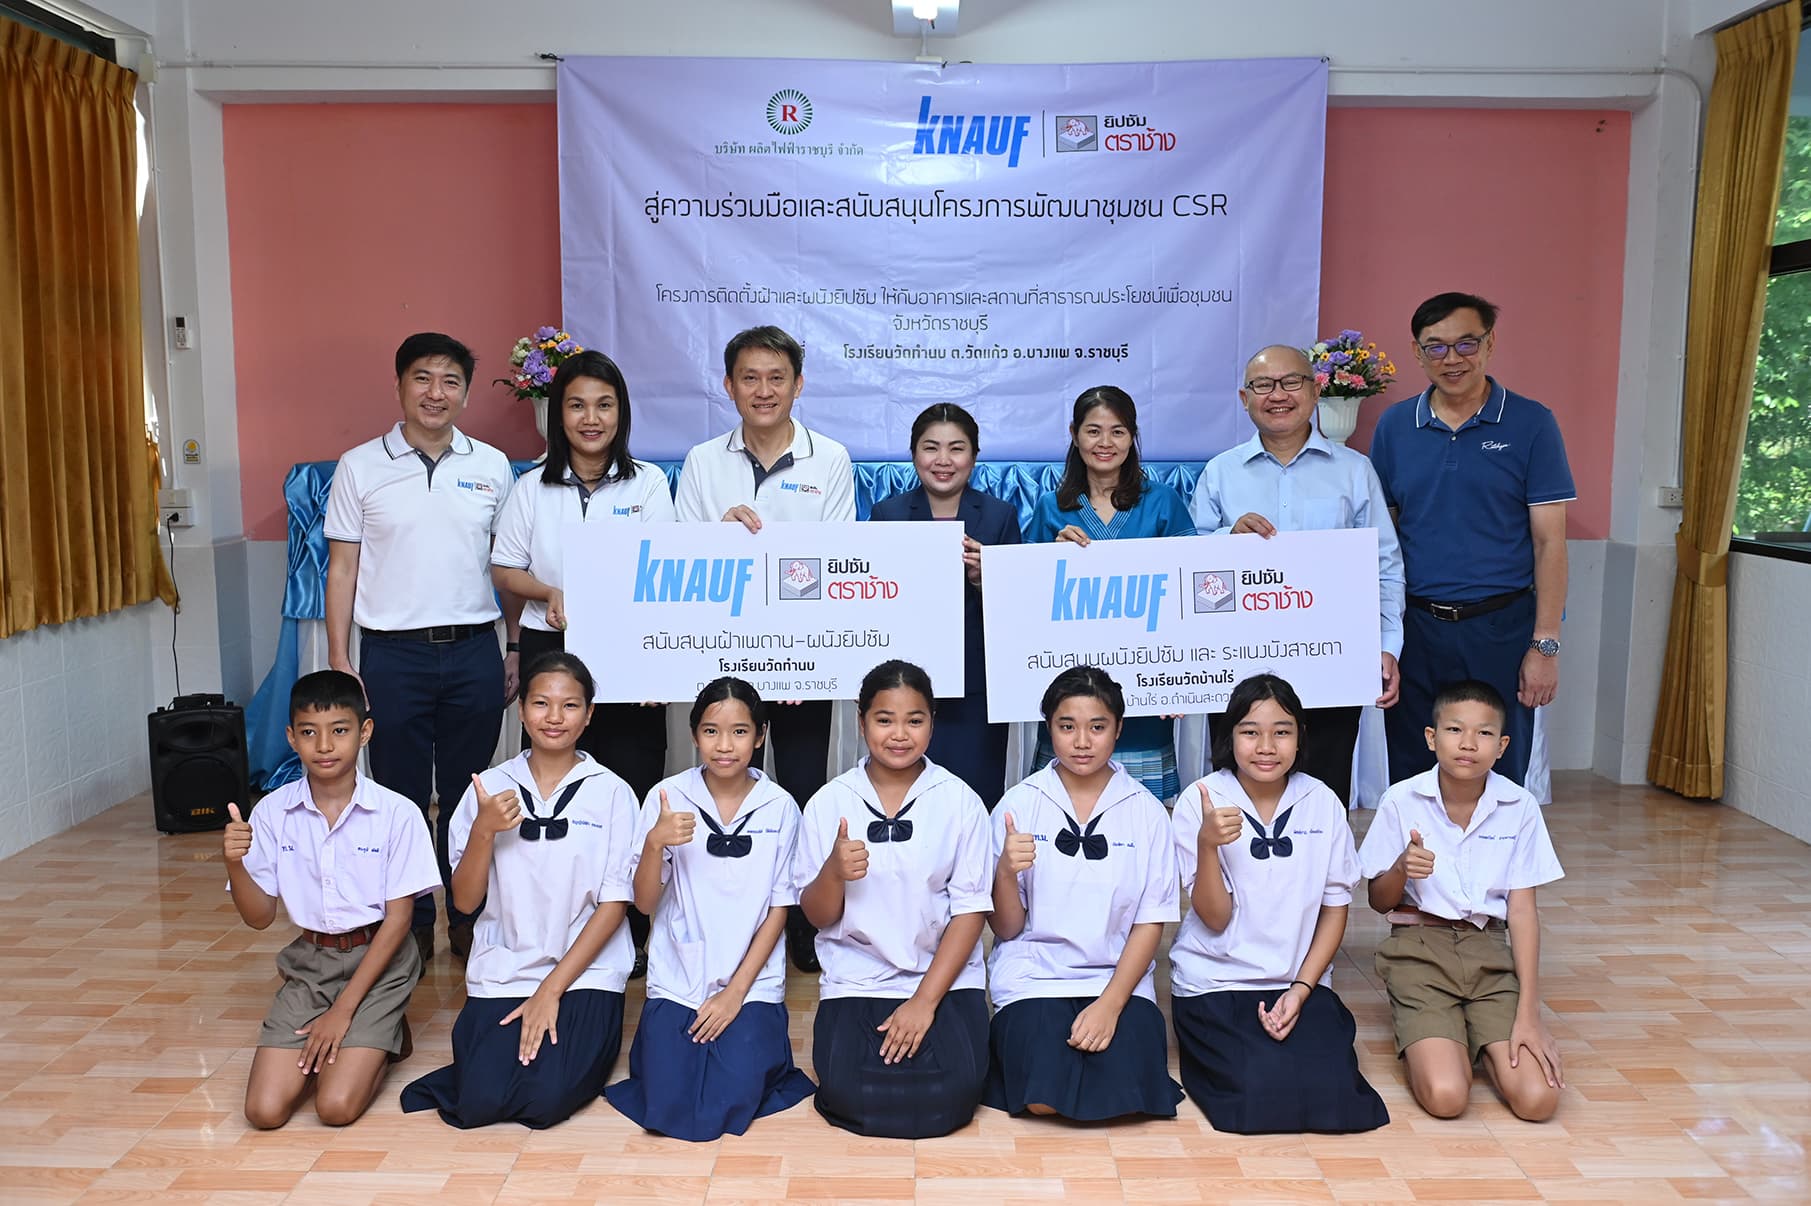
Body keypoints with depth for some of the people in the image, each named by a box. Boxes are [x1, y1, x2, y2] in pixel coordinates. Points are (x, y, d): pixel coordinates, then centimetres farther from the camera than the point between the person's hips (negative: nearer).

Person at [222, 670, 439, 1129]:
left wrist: (344, 1009, -12)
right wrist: (235, 864, -19)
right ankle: (325, 1045, 18)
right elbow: (260, 917, 2)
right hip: (309, 961, 3)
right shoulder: (272, 812, -4)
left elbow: (398, 918, -10)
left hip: (378, 960, -3)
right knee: (264, 1110, -10)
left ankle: (383, 1037, 14)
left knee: (337, 1107, -16)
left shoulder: (397, 814, -13)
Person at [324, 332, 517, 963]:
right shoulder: (360, 467, 2)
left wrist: (517, 648, 7)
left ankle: (468, 918, 24)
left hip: (474, 652, 1)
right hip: (393, 654, -1)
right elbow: (342, 569, 3)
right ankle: (410, 925, 22)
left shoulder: (492, 466, 6)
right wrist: (338, 662, -3)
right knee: (401, 797, 7)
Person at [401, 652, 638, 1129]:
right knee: (480, 1102, -17)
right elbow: (465, 901, 2)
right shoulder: (490, 787, 3)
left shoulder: (611, 793, -3)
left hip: (585, 973, -2)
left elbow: (614, 904, -5)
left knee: (548, 1100, -21)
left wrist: (552, 988, -11)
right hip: (502, 971, 2)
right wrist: (483, 830, -15)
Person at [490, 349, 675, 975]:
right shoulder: (532, 489, 8)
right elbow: (504, 571, 9)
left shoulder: (649, 483, 4)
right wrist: (551, 595, -12)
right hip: (549, 651, 2)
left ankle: (629, 936, 12)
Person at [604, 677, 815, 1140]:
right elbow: (645, 903, -4)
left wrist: (736, 992, -7)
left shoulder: (779, 807, -4)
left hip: (751, 984, -1)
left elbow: (778, 909, 0)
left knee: (727, 1109, -15)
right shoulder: (667, 798, -5)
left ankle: (755, 1052, 17)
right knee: (667, 1111, -11)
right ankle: (659, 1045, 21)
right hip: (676, 984, 1)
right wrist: (655, 842, -23)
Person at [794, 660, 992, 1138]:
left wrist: (925, 999, -13)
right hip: (857, 979, 1)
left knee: (952, 1092, -22)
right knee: (848, 1093, -22)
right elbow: (817, 916, 2)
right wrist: (834, 872, -21)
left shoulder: (960, 801, -3)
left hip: (945, 976, 0)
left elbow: (971, 910, -4)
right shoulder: (829, 803, -1)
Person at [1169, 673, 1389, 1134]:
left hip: (1300, 980, 2)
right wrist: (1208, 844, -28)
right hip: (1215, 983, -2)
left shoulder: (1323, 803, -2)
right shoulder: (1201, 802, -9)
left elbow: (1335, 908, 5)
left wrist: (1301, 989, -7)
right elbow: (1215, 918, -11)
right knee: (1264, 1093, -22)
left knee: (1330, 1094, -18)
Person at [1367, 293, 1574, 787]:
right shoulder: (1394, 426, 5)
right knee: (1410, 781, 10)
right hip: (1415, 628, 2)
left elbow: (1549, 542, -4)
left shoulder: (1530, 424, -2)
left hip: (1501, 629, -2)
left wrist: (1545, 644, -8)